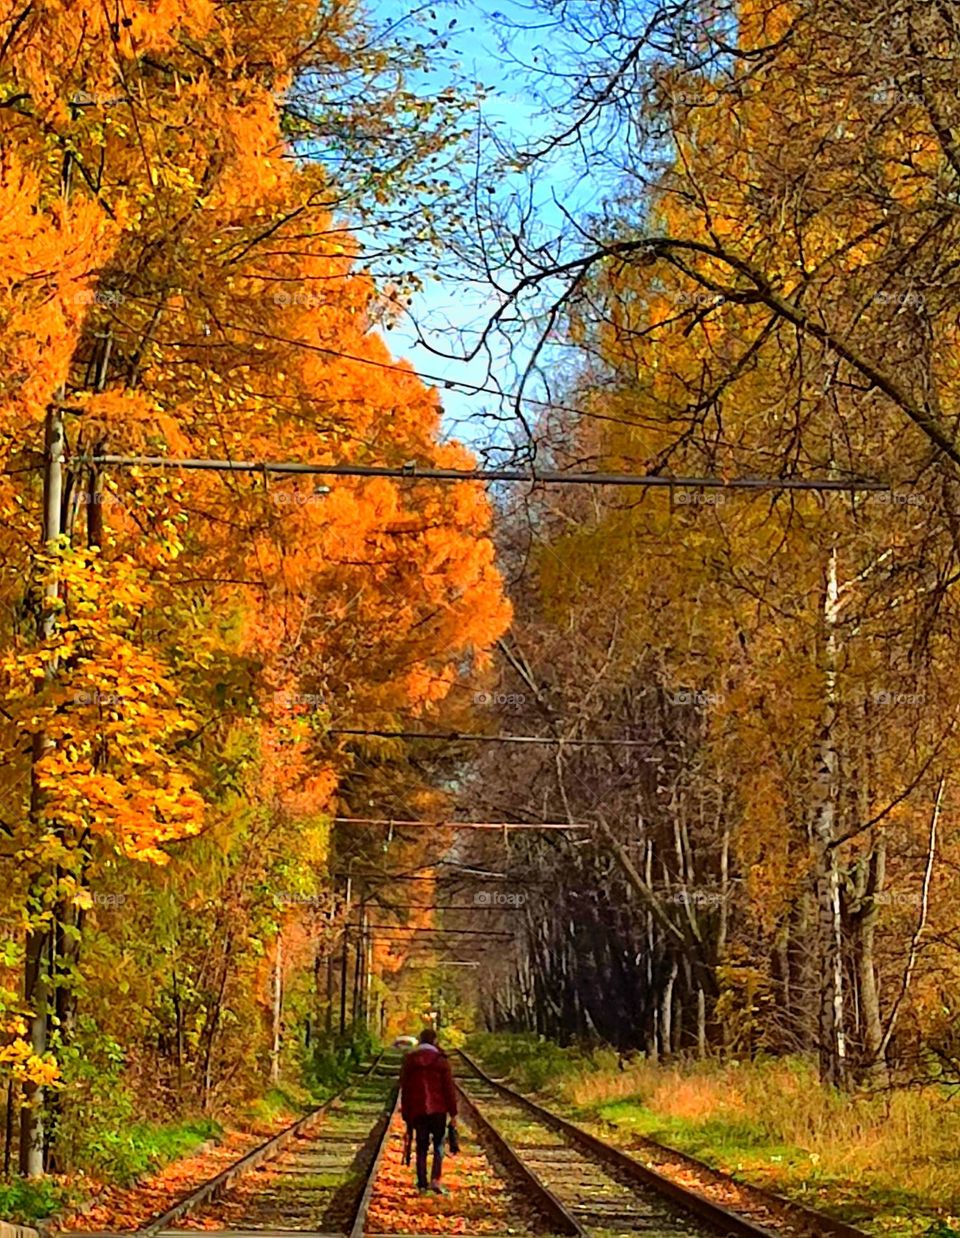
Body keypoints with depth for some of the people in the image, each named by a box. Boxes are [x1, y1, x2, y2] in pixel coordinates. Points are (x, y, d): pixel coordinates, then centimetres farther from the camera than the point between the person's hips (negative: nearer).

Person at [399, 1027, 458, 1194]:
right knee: (439, 1145, 8)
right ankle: (435, 1179, -8)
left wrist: (405, 1113, 13)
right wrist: (453, 1113, 0)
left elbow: (404, 1088, 7)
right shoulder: (441, 1060, -3)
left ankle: (422, 1184, 9)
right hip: (438, 1109, -2)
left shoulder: (409, 1060, 5)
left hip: (417, 1110, 2)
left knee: (421, 1147, 10)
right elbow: (449, 1088, -4)